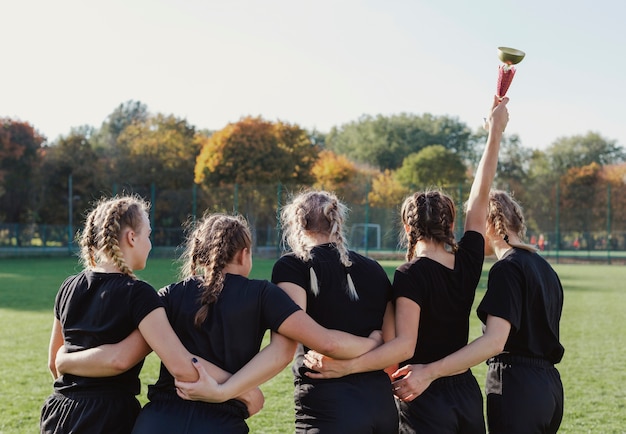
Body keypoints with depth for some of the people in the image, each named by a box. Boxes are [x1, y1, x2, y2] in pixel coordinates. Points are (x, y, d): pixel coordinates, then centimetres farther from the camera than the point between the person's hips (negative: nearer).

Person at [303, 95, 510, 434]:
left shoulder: (410, 276, -15)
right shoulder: (468, 262, 1)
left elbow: (404, 344, -25)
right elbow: (480, 194, 11)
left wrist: (347, 366, -34)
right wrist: (496, 130, 21)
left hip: (425, 402, -6)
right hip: (467, 394, 6)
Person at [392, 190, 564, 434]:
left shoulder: (507, 268, -13)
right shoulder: (544, 267, 15)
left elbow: (495, 341, -24)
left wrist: (431, 372, -31)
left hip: (517, 387, -9)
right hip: (548, 385, 9)